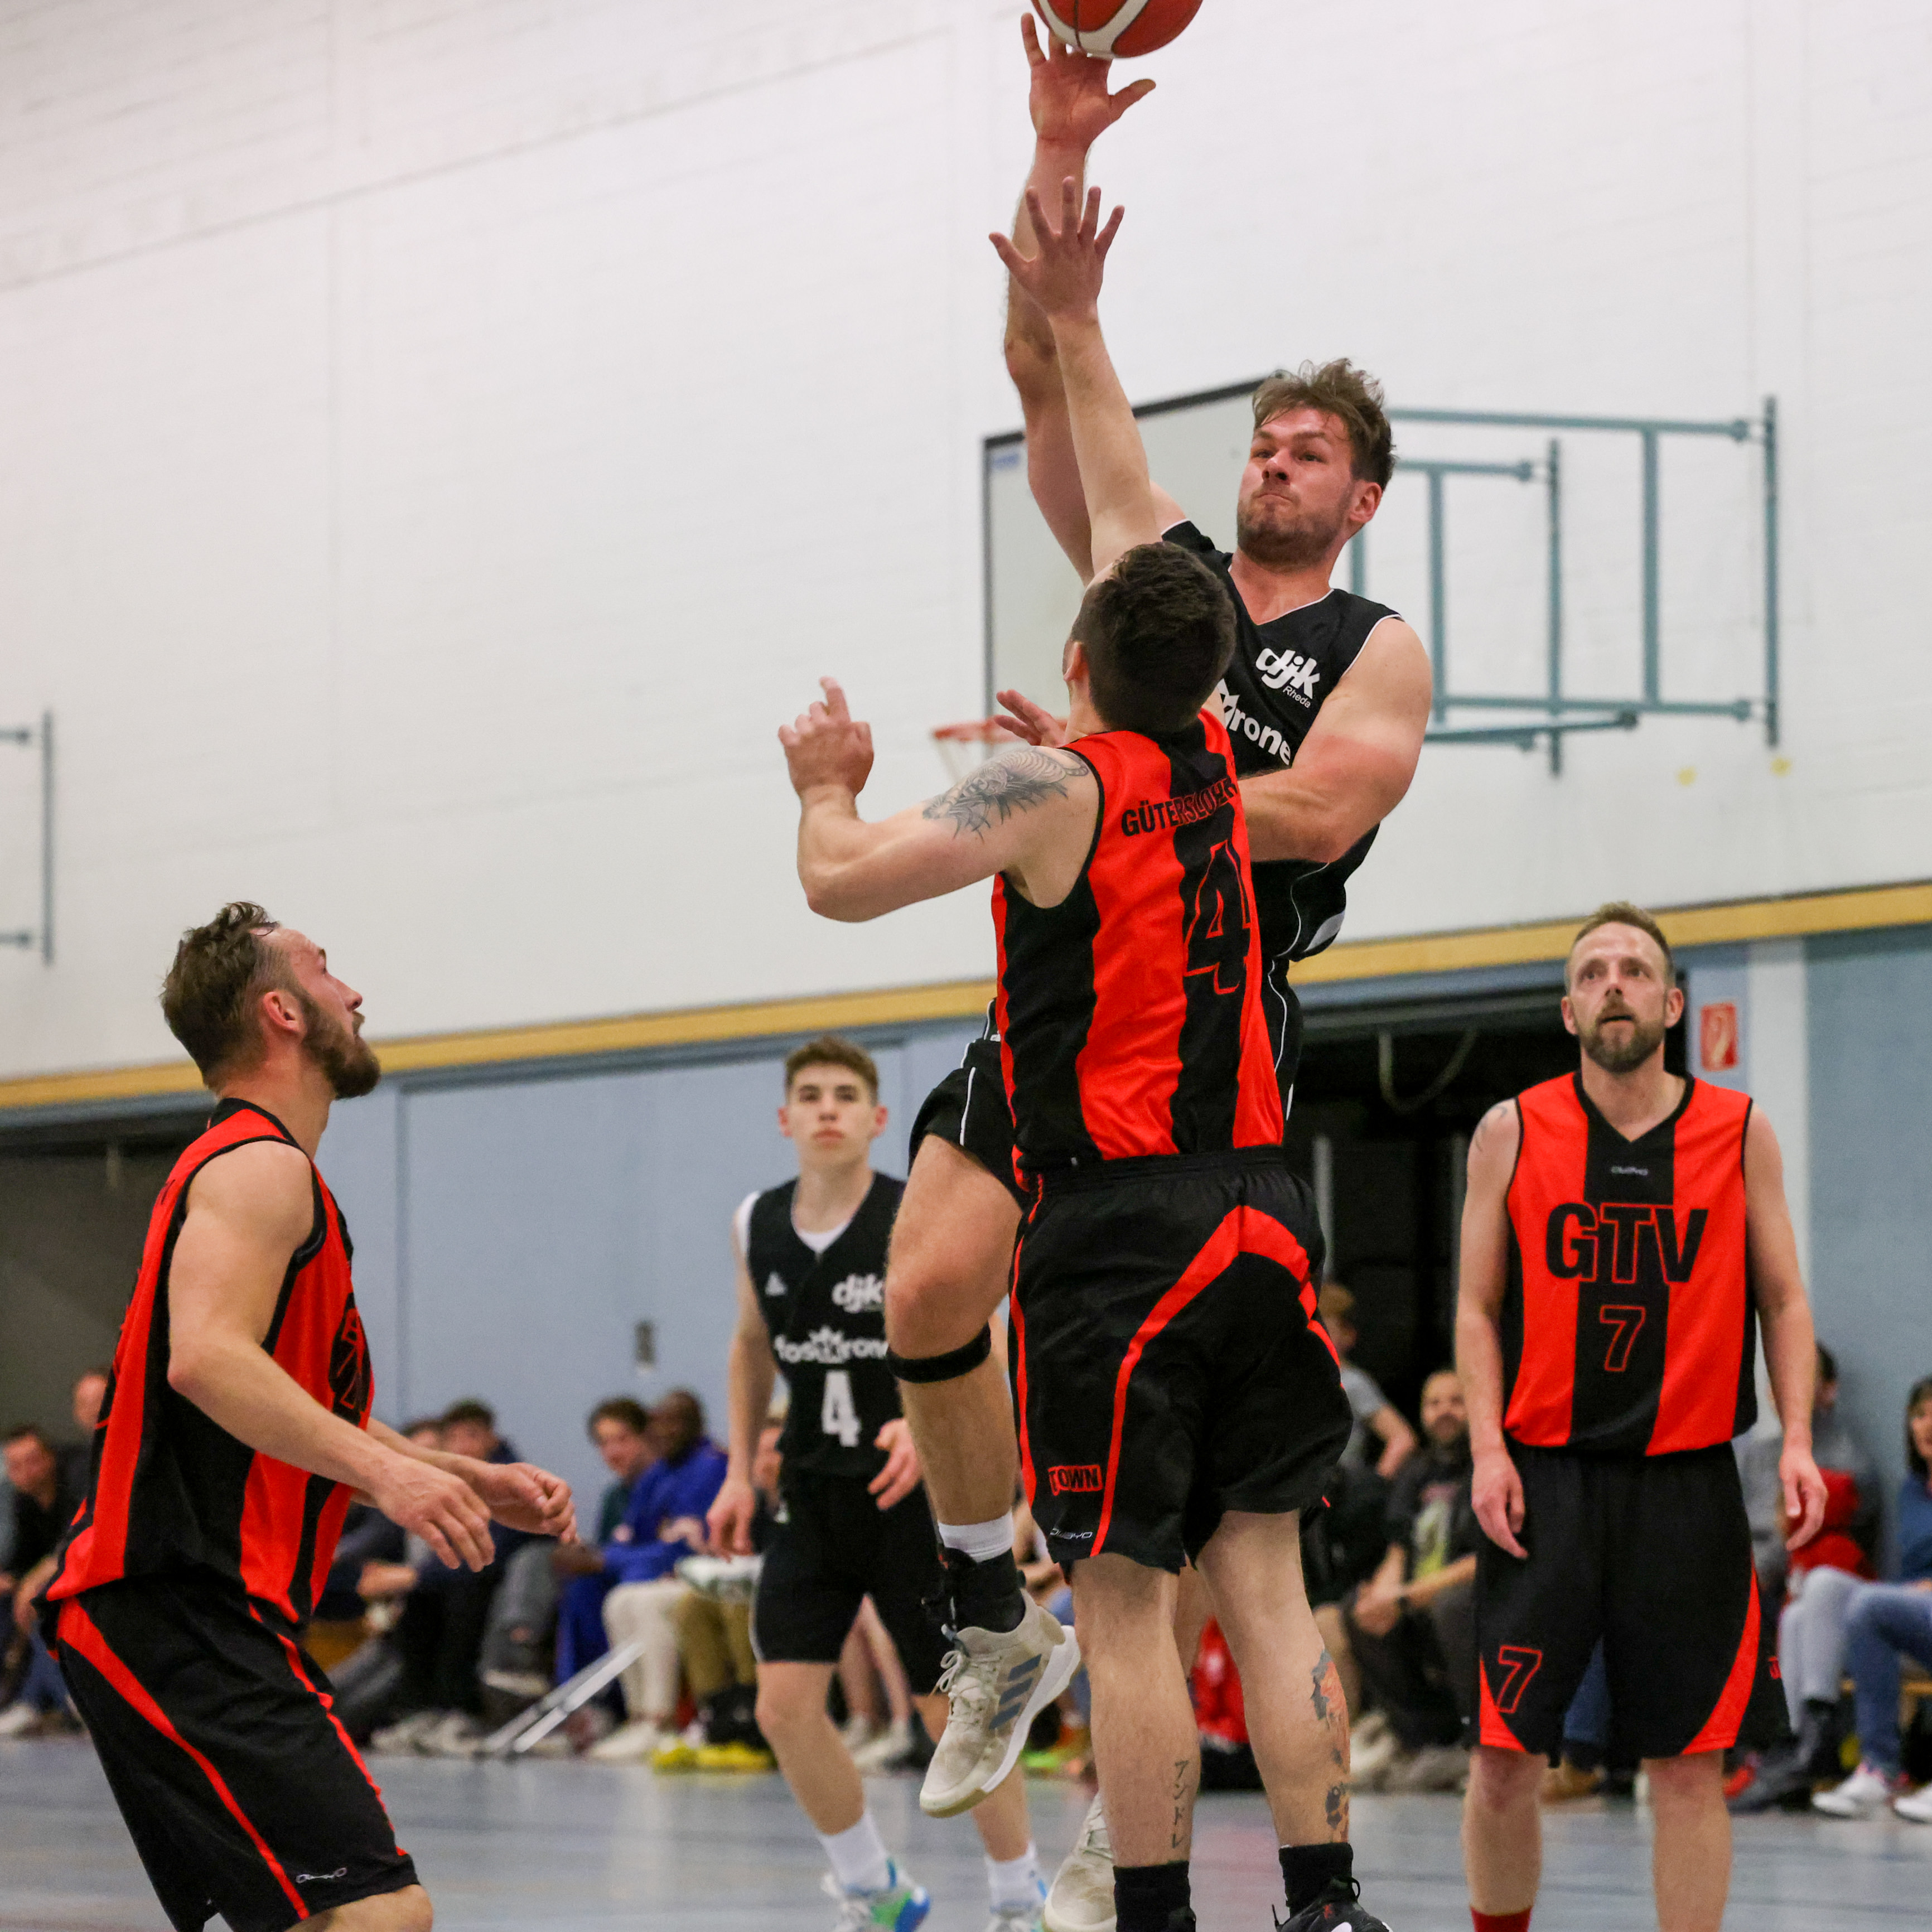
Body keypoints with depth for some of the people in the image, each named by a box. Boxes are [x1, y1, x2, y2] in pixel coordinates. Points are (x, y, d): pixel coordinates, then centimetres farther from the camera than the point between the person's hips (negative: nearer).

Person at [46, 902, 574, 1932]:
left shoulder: (263, 1169, 24)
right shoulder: (260, 1166, -8)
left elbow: (298, 1419, 31)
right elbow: (206, 1359, -26)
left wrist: (475, 1481, 23)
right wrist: (385, 1472, -34)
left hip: (174, 1614, 11)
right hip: (182, 1616, -11)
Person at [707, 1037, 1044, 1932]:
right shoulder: (756, 1224, 3)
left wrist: (926, 1428, -31)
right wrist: (741, 1471, 12)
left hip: (913, 1492, -4)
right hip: (813, 1493, 4)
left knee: (957, 1709, 0)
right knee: (785, 1704, -5)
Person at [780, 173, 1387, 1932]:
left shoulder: (1056, 789, -8)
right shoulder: (1210, 754, 9)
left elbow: (843, 880, -12)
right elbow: (1131, 516, 19)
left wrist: (827, 784, 9)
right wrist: (1075, 328, 25)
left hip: (1116, 1225, -6)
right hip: (1257, 1209, 6)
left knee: (1130, 1606, -3)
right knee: (1265, 1579, 6)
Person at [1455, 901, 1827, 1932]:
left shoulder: (1740, 1132, 5)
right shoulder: (1512, 1133, 4)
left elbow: (1783, 1299, 10)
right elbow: (1478, 1309, 6)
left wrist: (1796, 1439, -3)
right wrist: (1488, 1449, -6)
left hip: (1687, 1483, 1)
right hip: (1545, 1479, -1)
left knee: (1691, 1765, 2)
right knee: (1506, 1760, -2)